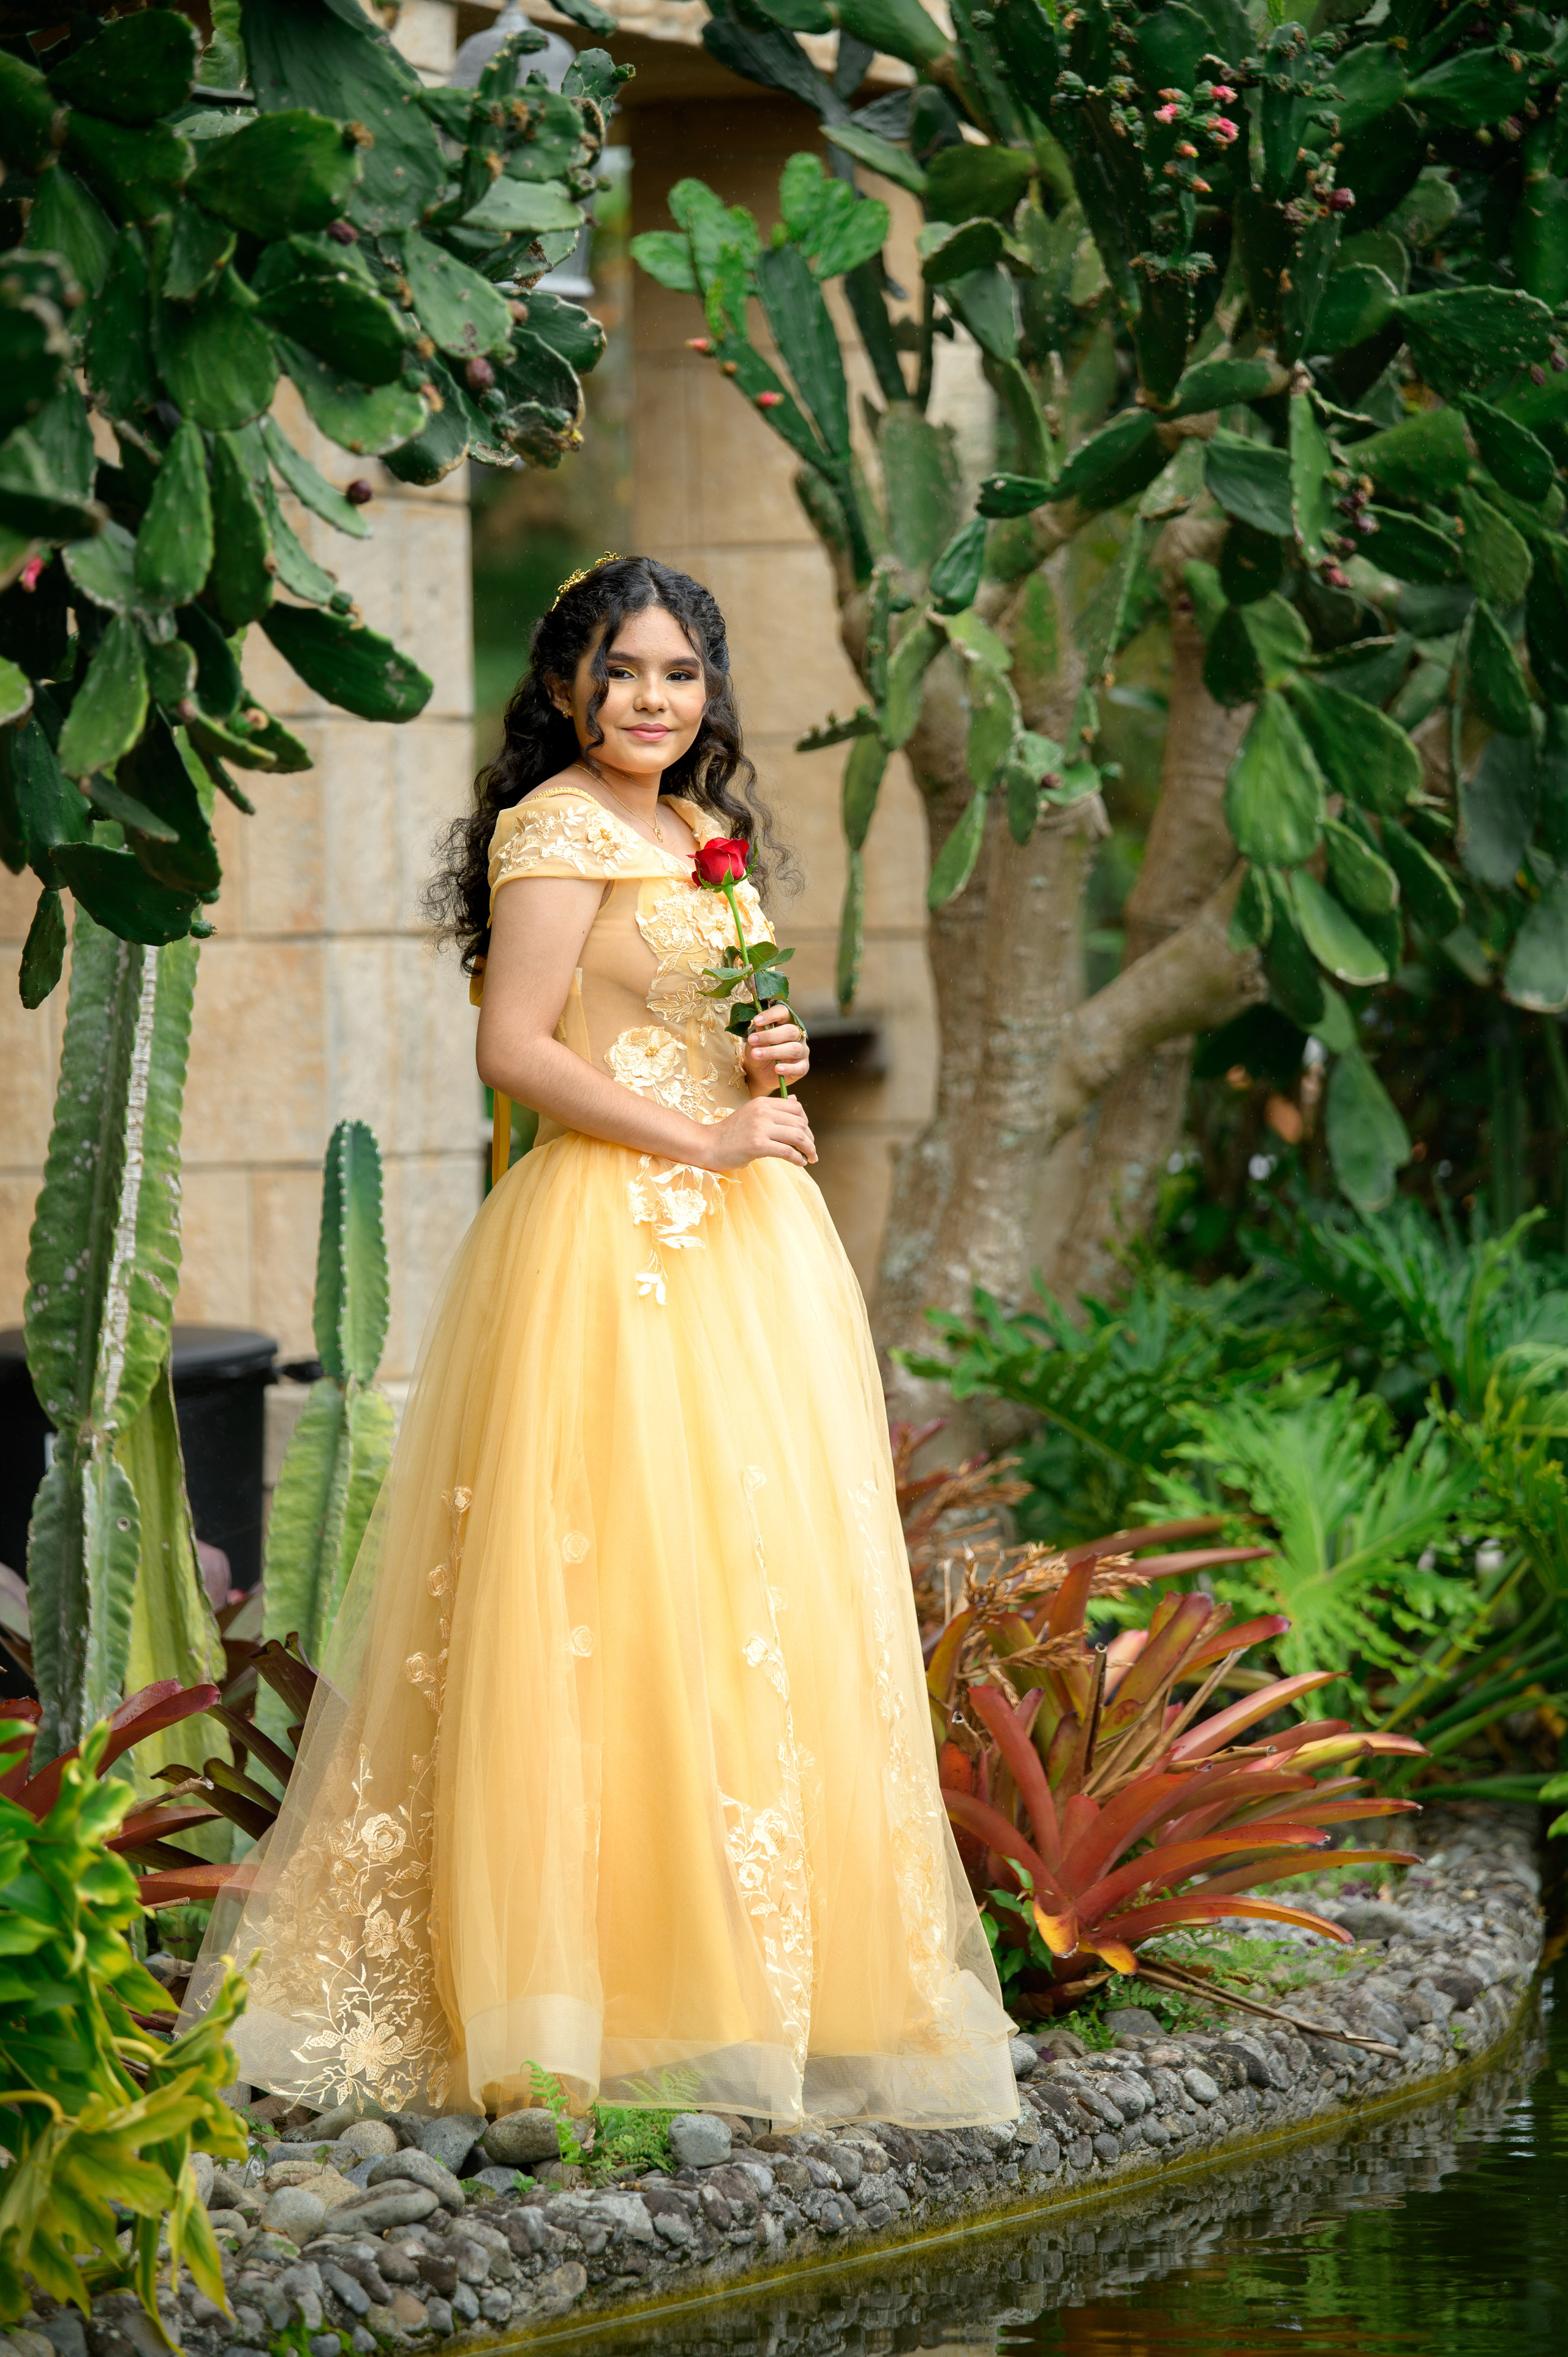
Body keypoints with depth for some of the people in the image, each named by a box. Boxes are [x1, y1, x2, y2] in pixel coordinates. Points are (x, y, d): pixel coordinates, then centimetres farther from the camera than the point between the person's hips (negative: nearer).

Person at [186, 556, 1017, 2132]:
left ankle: (754, 1964, 11)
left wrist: (768, 1065, 6)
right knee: (617, 1595, -9)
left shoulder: (705, 832, 18)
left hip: (743, 1239, 9)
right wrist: (701, 1136, -15)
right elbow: (515, 1048, -16)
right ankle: (582, 1979, -5)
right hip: (611, 1236, -9)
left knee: (769, 1583, 6)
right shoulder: (557, 831, -8)